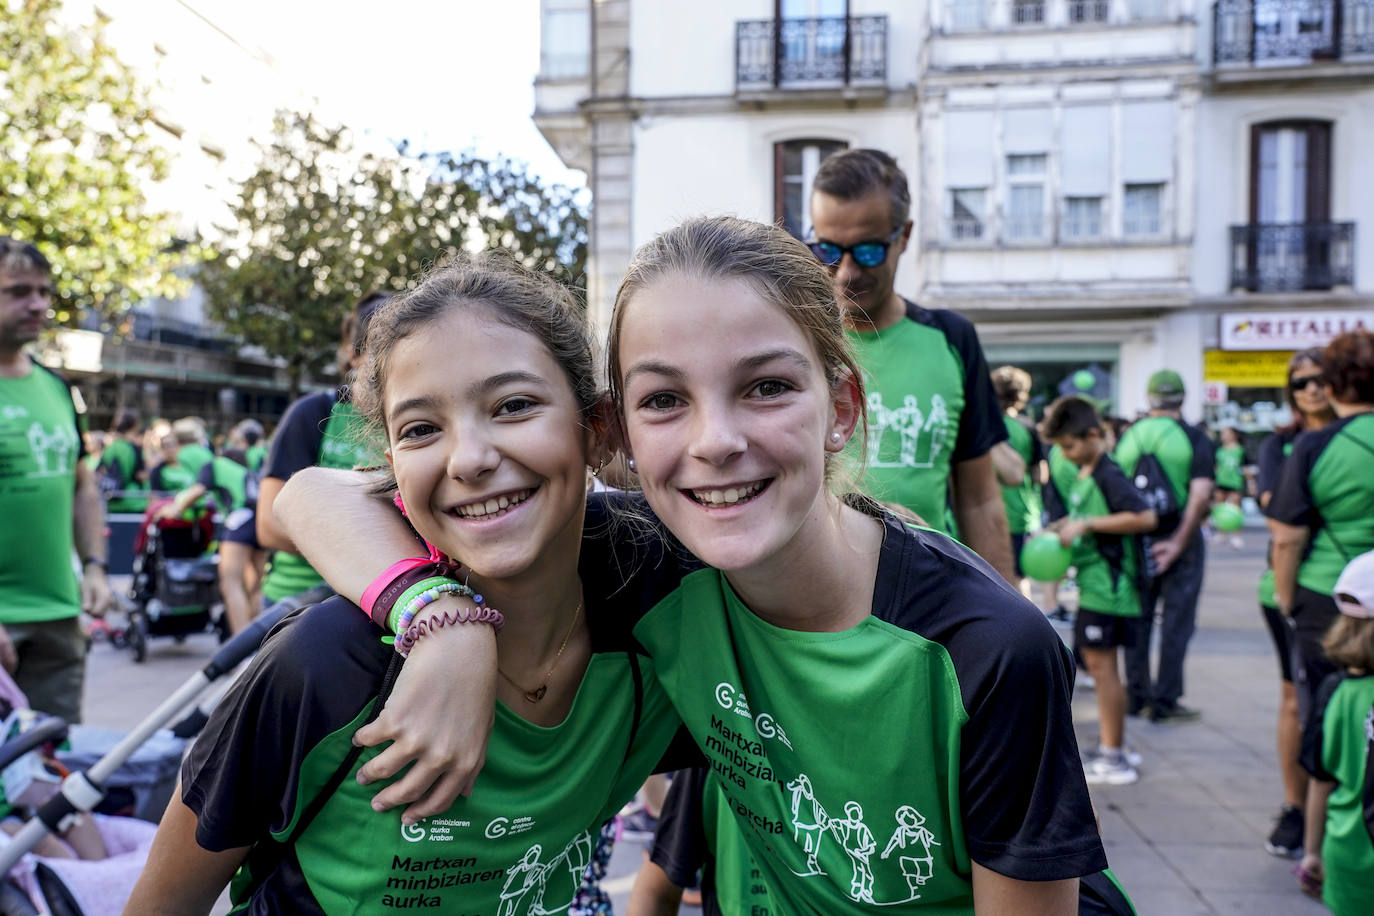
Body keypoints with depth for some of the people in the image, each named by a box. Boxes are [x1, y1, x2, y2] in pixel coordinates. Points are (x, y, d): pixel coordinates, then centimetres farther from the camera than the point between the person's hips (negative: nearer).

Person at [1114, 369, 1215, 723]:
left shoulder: (1127, 436, 2)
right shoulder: (1194, 438, -6)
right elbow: (1200, 494, -17)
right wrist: (1179, 542, -15)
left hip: (1136, 539, 3)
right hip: (1179, 538, -3)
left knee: (1138, 619, 13)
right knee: (1176, 623, 5)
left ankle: (1136, 696, 20)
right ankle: (1165, 701, 8)